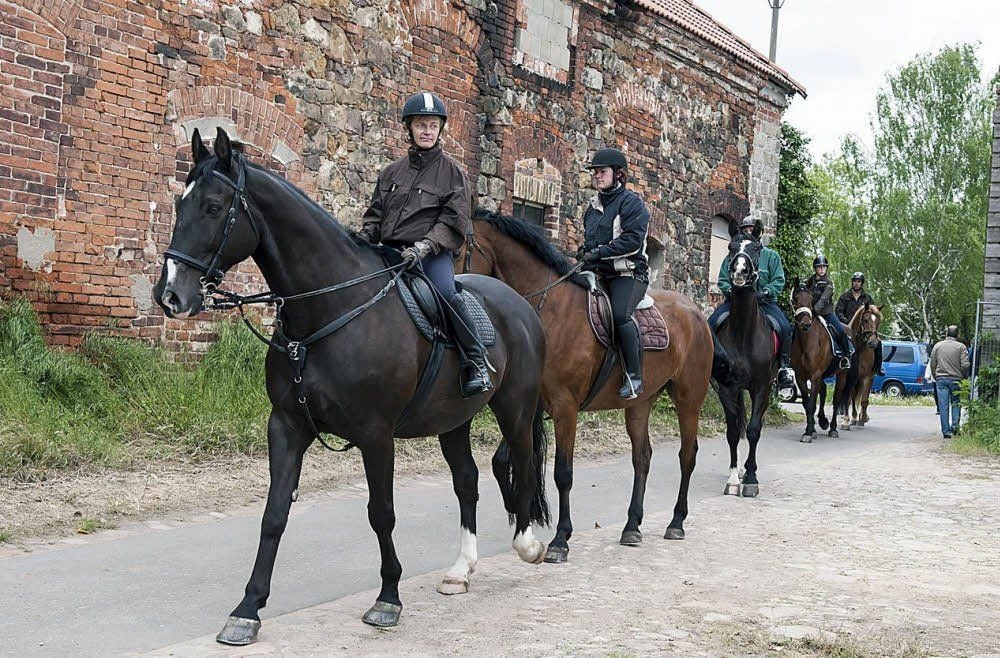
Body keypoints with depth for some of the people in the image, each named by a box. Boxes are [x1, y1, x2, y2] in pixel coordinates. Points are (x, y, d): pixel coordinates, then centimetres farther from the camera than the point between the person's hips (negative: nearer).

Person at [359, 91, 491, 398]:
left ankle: (476, 363, -22)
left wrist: (424, 246, -19)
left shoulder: (450, 170, 4)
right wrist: (361, 242, 0)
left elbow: (454, 222, -4)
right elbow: (375, 214, 20)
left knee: (446, 292, -33)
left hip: (433, 254, -5)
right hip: (390, 252, 5)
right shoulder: (393, 171, 17)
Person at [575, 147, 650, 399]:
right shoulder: (593, 206, 21)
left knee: (620, 313, -32)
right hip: (597, 274, 8)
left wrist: (600, 252, -20)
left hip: (628, 273, -8)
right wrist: (584, 252, 10)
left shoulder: (632, 203, -3)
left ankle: (634, 376, -25)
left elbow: (633, 241, -15)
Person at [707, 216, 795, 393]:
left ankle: (785, 367, -14)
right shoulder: (731, 256, 12)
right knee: (711, 323, -22)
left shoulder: (771, 255, 9)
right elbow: (722, 280, 10)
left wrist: (765, 293, -16)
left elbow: (779, 281, 2)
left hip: (764, 301, -1)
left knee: (785, 327, -25)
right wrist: (729, 290, -12)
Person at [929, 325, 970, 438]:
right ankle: (955, 425, 0)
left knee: (943, 406, 0)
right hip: (956, 379, -1)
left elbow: (932, 364, 7)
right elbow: (965, 365, -7)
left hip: (941, 379, 1)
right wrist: (964, 377, 9)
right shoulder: (961, 347, -2)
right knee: (956, 403, 14)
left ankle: (946, 431, -1)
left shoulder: (937, 346, 5)